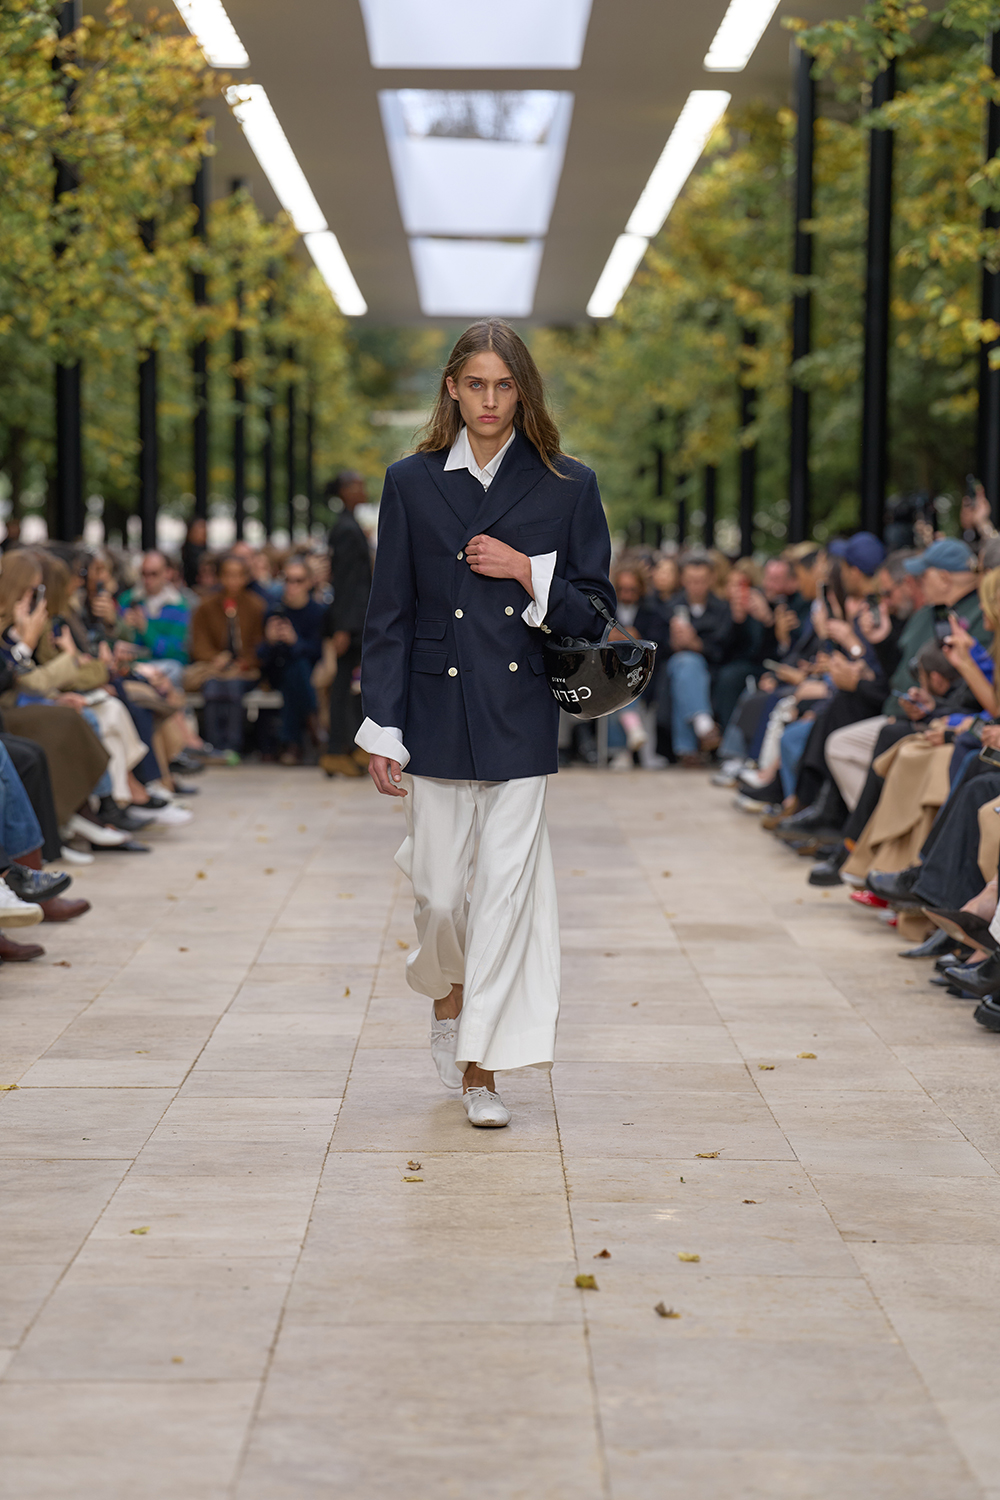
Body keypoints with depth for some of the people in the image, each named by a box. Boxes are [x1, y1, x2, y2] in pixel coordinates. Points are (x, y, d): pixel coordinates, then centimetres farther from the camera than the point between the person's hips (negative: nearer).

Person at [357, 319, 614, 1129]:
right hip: (437, 713, 1)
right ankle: (449, 994, 37)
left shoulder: (567, 486, 3)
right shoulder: (412, 483, 4)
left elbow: (594, 612, 5)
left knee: (506, 889, -4)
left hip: (521, 716, -1)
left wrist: (528, 574, -12)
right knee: (441, 889, 5)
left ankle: (482, 1067, 5)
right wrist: (382, 731, -1)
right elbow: (390, 615, 3)